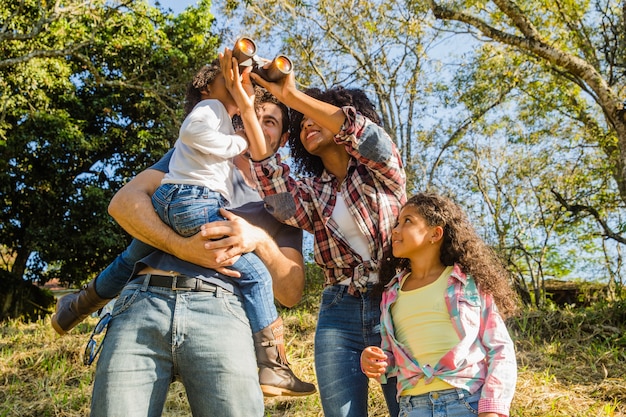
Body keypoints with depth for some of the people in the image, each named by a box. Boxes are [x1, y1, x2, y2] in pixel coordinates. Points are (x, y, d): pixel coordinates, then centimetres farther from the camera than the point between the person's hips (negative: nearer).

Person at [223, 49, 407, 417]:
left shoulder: (381, 170, 8)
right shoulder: (312, 191, 15)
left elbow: (368, 136, -17)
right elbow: (283, 203, -10)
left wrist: (294, 96, -15)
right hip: (339, 314, 3)